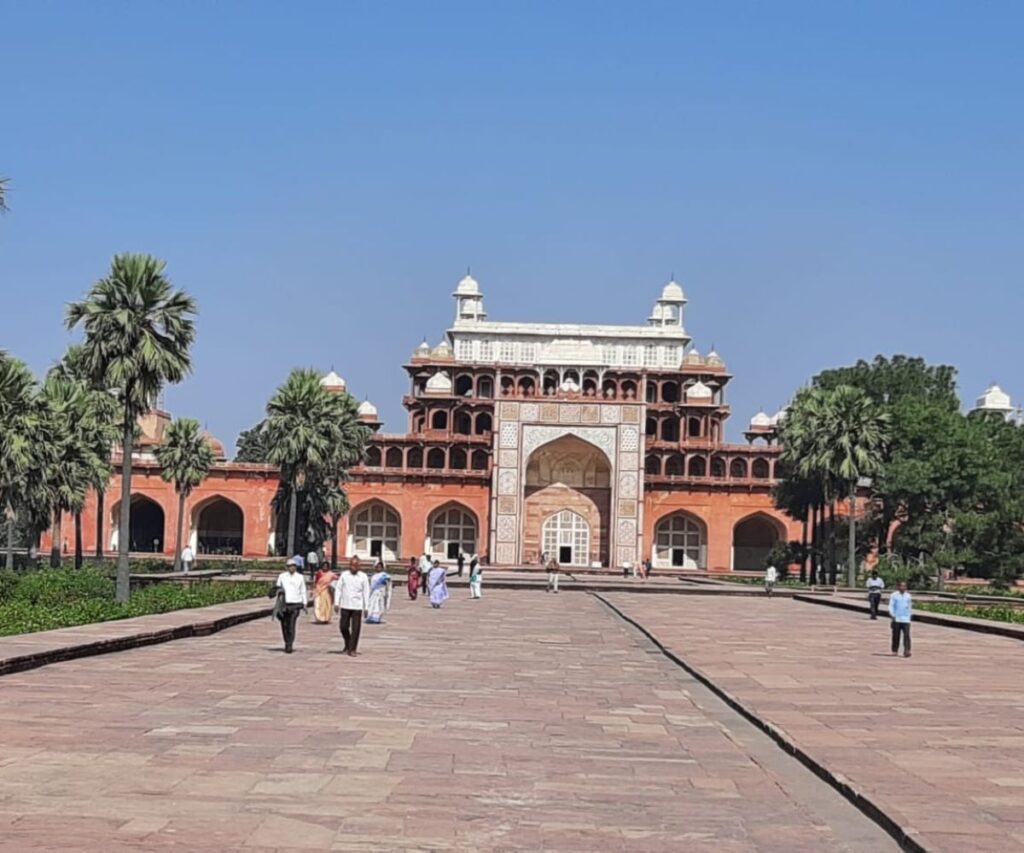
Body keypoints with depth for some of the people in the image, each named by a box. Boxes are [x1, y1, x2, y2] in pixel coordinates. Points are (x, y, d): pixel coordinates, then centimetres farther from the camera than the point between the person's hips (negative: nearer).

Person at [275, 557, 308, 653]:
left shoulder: (300, 577, 8)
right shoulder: (282, 576, 8)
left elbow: (303, 591, 11)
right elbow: (277, 588, 13)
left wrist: (304, 604, 6)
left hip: (295, 603, -1)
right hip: (284, 603, 1)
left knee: (291, 625, -11)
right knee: (284, 624, 4)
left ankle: (290, 645, -9)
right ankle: (287, 643, 22)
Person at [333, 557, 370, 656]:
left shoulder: (363, 576, 0)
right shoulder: (344, 575, 4)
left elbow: (366, 592, 2)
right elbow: (338, 588, 7)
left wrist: (366, 607, 0)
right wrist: (336, 603, 0)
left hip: (357, 607, -2)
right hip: (345, 606, 2)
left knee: (355, 629, -3)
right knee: (343, 627, 5)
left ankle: (352, 649, 4)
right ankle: (347, 645, 28)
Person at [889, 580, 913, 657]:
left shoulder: (908, 596, 11)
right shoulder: (894, 595, 1)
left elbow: (910, 606, 21)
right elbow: (891, 606, -1)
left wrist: (910, 613, 13)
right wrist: (892, 615, -13)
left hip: (906, 619, 2)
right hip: (896, 619, -2)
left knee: (907, 635, -11)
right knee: (896, 636, 4)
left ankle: (907, 651, -17)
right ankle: (895, 651, 16)